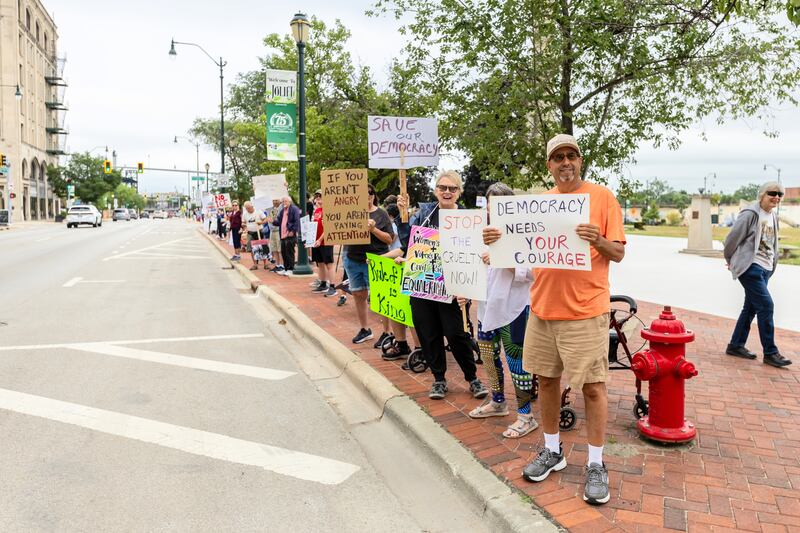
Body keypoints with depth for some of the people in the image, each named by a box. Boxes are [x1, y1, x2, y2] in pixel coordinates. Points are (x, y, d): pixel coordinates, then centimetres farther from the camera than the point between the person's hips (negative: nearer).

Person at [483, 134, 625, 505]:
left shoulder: (602, 196, -2)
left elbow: (619, 253, -4)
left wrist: (599, 241, -25)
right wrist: (498, 241, -6)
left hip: (585, 310, -4)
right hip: (543, 307, 5)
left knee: (593, 386, 1)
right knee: (547, 380, 13)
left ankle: (596, 464, 16)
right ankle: (552, 451, 30)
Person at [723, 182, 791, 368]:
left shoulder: (773, 217, 14)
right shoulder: (750, 214, -11)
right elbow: (733, 237, -7)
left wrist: (773, 263, 16)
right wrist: (730, 260, 4)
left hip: (765, 269, 8)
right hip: (750, 267, -8)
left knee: (751, 308, 11)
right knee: (765, 305, -12)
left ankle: (735, 346, 20)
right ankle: (770, 353, -5)